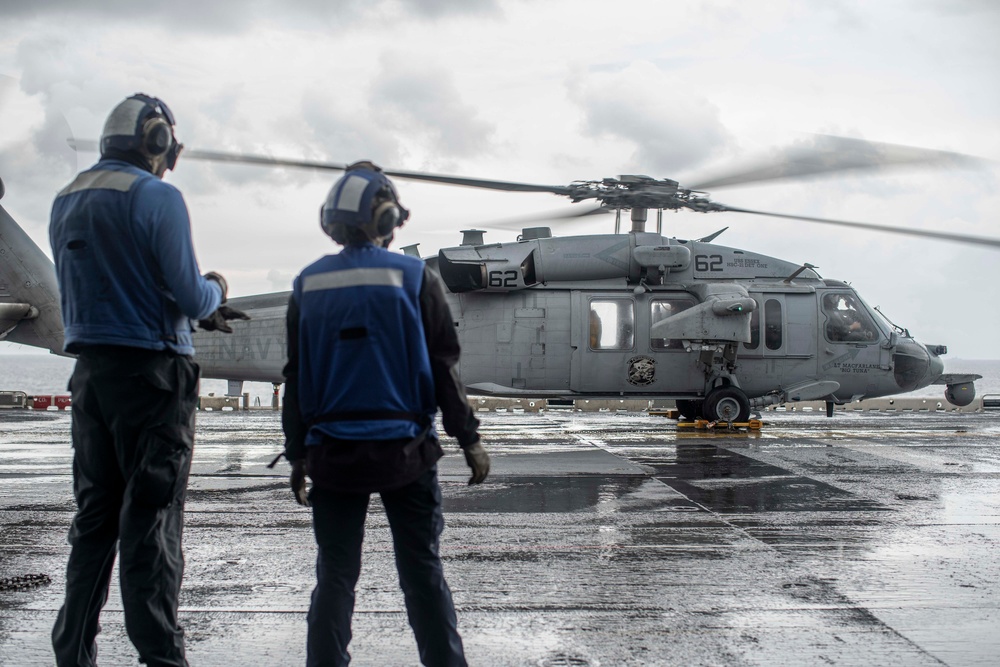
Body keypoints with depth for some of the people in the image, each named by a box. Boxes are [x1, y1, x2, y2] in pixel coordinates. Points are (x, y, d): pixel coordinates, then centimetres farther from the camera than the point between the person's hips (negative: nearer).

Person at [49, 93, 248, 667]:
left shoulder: (67, 202, 13)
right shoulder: (157, 196, -10)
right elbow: (190, 297, -14)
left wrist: (198, 313, 18)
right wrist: (215, 288, 10)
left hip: (91, 371, 7)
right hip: (152, 372, -7)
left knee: (95, 517, 13)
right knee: (152, 522, -3)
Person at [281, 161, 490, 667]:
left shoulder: (308, 284, 5)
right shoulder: (414, 277, -4)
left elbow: (296, 378, 7)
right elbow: (442, 369, -4)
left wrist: (297, 454, 14)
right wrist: (469, 439, 3)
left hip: (333, 453, 2)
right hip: (404, 449, -2)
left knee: (335, 574, 10)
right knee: (422, 573, 7)